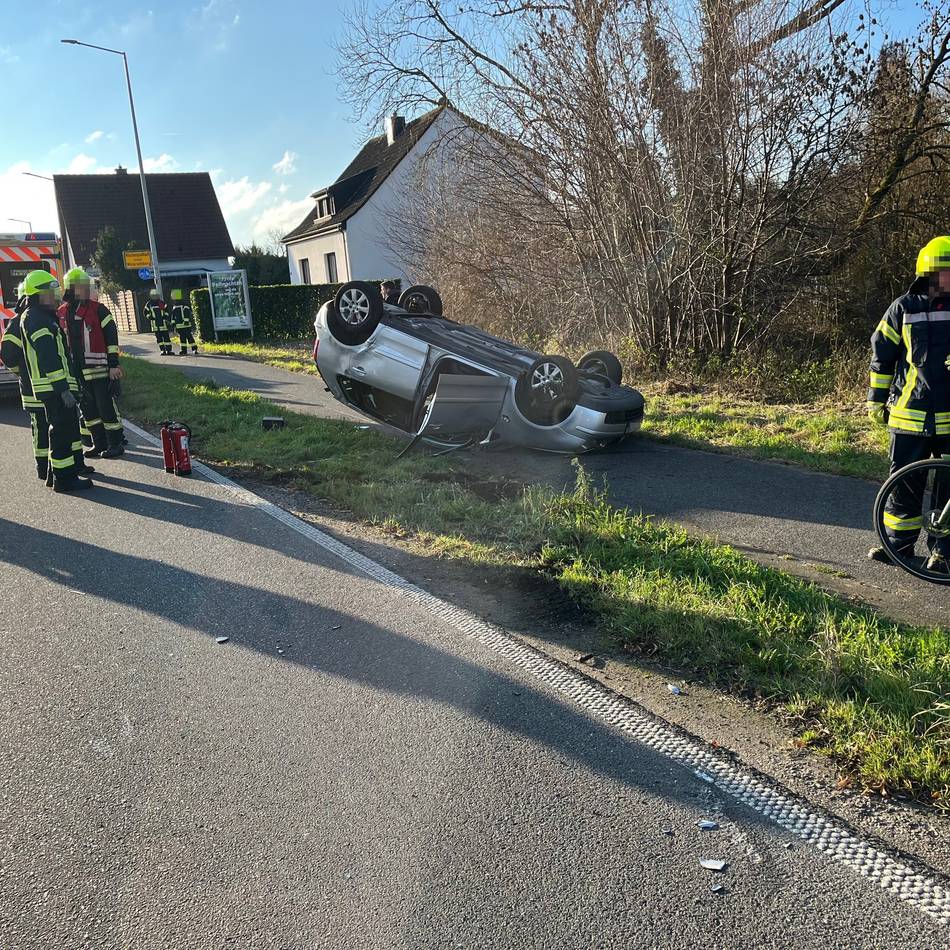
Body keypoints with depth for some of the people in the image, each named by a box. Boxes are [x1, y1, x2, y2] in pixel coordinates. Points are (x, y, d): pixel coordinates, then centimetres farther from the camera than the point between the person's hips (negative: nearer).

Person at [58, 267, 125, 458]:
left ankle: (115, 444, 6)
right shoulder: (61, 314, 10)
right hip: (76, 371, 5)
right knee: (87, 408, 11)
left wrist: (114, 364, -11)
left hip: (99, 369, -5)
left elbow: (112, 338, -6)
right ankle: (99, 444, 21)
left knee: (106, 406, -3)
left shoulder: (98, 309, -4)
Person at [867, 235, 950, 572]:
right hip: (910, 414, 0)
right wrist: (876, 399, 7)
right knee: (904, 483, 7)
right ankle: (899, 542, 21)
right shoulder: (905, 308, 1)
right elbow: (882, 354, 8)